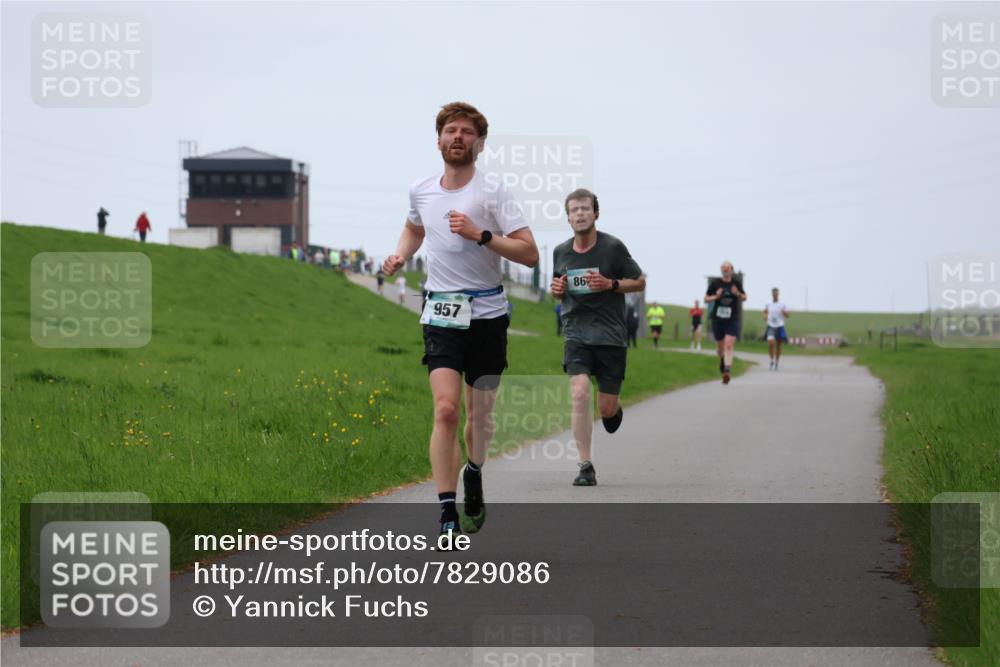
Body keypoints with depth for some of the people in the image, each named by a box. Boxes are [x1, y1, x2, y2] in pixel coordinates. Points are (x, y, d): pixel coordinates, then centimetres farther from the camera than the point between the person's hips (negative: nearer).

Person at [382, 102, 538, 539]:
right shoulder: (420, 191, 7)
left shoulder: (492, 192, -5)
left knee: (480, 414, 8)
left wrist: (480, 235, -20)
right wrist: (400, 256, 11)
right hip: (441, 314, 1)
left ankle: (473, 476, 39)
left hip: (487, 313, -1)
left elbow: (529, 254, -10)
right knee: (445, 408, -16)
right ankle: (447, 515, -18)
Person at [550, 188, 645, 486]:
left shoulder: (613, 247, -4)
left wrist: (611, 284, -14)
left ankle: (614, 408, 41)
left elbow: (640, 282, 3)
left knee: (606, 407, 0)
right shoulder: (561, 252, 7)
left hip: (611, 335, -2)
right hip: (576, 334, 2)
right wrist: (557, 289, -2)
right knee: (579, 394, -19)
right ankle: (585, 467, -13)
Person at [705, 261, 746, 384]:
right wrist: (715, 297, -16)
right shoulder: (715, 283, -1)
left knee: (728, 345, -16)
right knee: (720, 346, 14)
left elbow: (744, 298, 11)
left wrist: (738, 294, -11)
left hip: (732, 320, -1)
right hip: (718, 319, 1)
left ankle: (727, 371, -23)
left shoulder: (736, 283, 1)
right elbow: (706, 299, 5)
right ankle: (722, 359, 48)